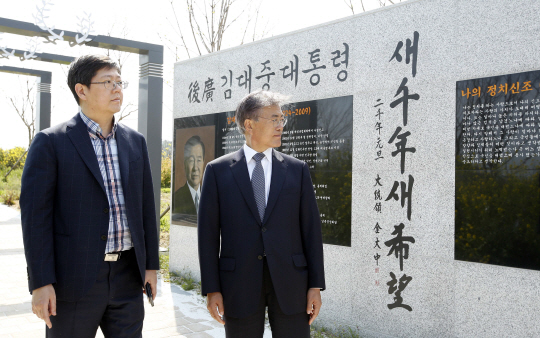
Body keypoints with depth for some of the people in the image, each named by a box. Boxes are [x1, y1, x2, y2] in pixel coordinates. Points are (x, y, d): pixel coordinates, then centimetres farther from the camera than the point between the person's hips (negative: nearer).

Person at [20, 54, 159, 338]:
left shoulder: (135, 142, 9)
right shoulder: (51, 142, -5)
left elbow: (145, 205, 11)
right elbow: (35, 214, -9)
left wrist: (151, 264, 9)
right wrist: (40, 283, -13)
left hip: (128, 275, 4)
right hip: (74, 279, -4)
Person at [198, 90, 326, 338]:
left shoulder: (297, 169, 6)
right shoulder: (217, 170, 2)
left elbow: (311, 229, 4)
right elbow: (208, 231, 0)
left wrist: (316, 285, 0)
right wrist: (211, 289, -4)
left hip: (289, 280, 1)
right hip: (239, 284, -1)